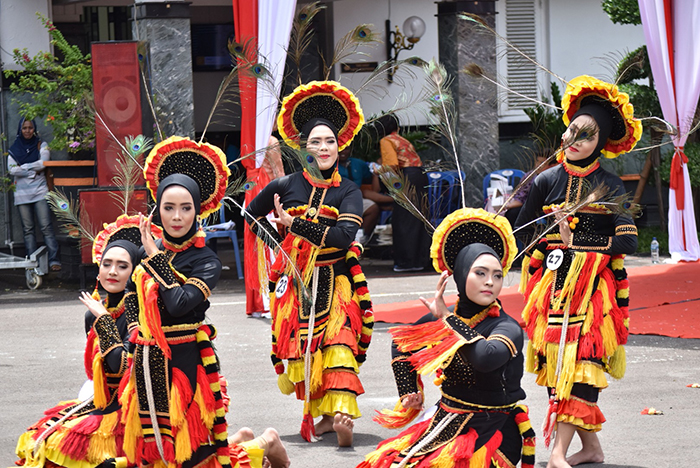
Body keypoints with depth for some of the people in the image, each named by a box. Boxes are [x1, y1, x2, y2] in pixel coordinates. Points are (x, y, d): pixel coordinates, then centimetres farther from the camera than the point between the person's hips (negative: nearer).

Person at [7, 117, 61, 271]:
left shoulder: (41, 145, 7)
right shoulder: (14, 149, 9)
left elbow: (42, 163, -10)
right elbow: (12, 169, -4)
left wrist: (23, 167, -5)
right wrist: (33, 171, -8)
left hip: (40, 191, -2)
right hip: (22, 193, 2)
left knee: (46, 227, -9)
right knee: (28, 229, 2)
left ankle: (54, 260, -10)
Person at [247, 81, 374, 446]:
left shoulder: (348, 192, 0)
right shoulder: (286, 186, 3)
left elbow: (344, 236, -17)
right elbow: (252, 214, 22)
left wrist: (293, 223, -17)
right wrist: (276, 243, 10)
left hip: (334, 282, -2)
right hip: (294, 284, 2)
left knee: (339, 342, -20)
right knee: (301, 347, -1)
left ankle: (342, 415, -33)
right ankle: (323, 415, 11)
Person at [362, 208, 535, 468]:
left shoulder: (507, 328, -14)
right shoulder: (440, 320, 2)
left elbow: (485, 358, -37)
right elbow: (401, 345, 23)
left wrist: (448, 318, -23)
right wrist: (408, 394, 16)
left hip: (492, 434, -6)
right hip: (447, 423, 6)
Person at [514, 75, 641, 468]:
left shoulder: (610, 186, -1)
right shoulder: (547, 182, 6)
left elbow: (628, 243, -10)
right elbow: (521, 236, 10)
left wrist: (577, 242, -13)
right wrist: (553, 246, -5)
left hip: (595, 287, -3)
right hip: (553, 285, 3)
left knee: (581, 363, -13)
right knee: (556, 361, 0)